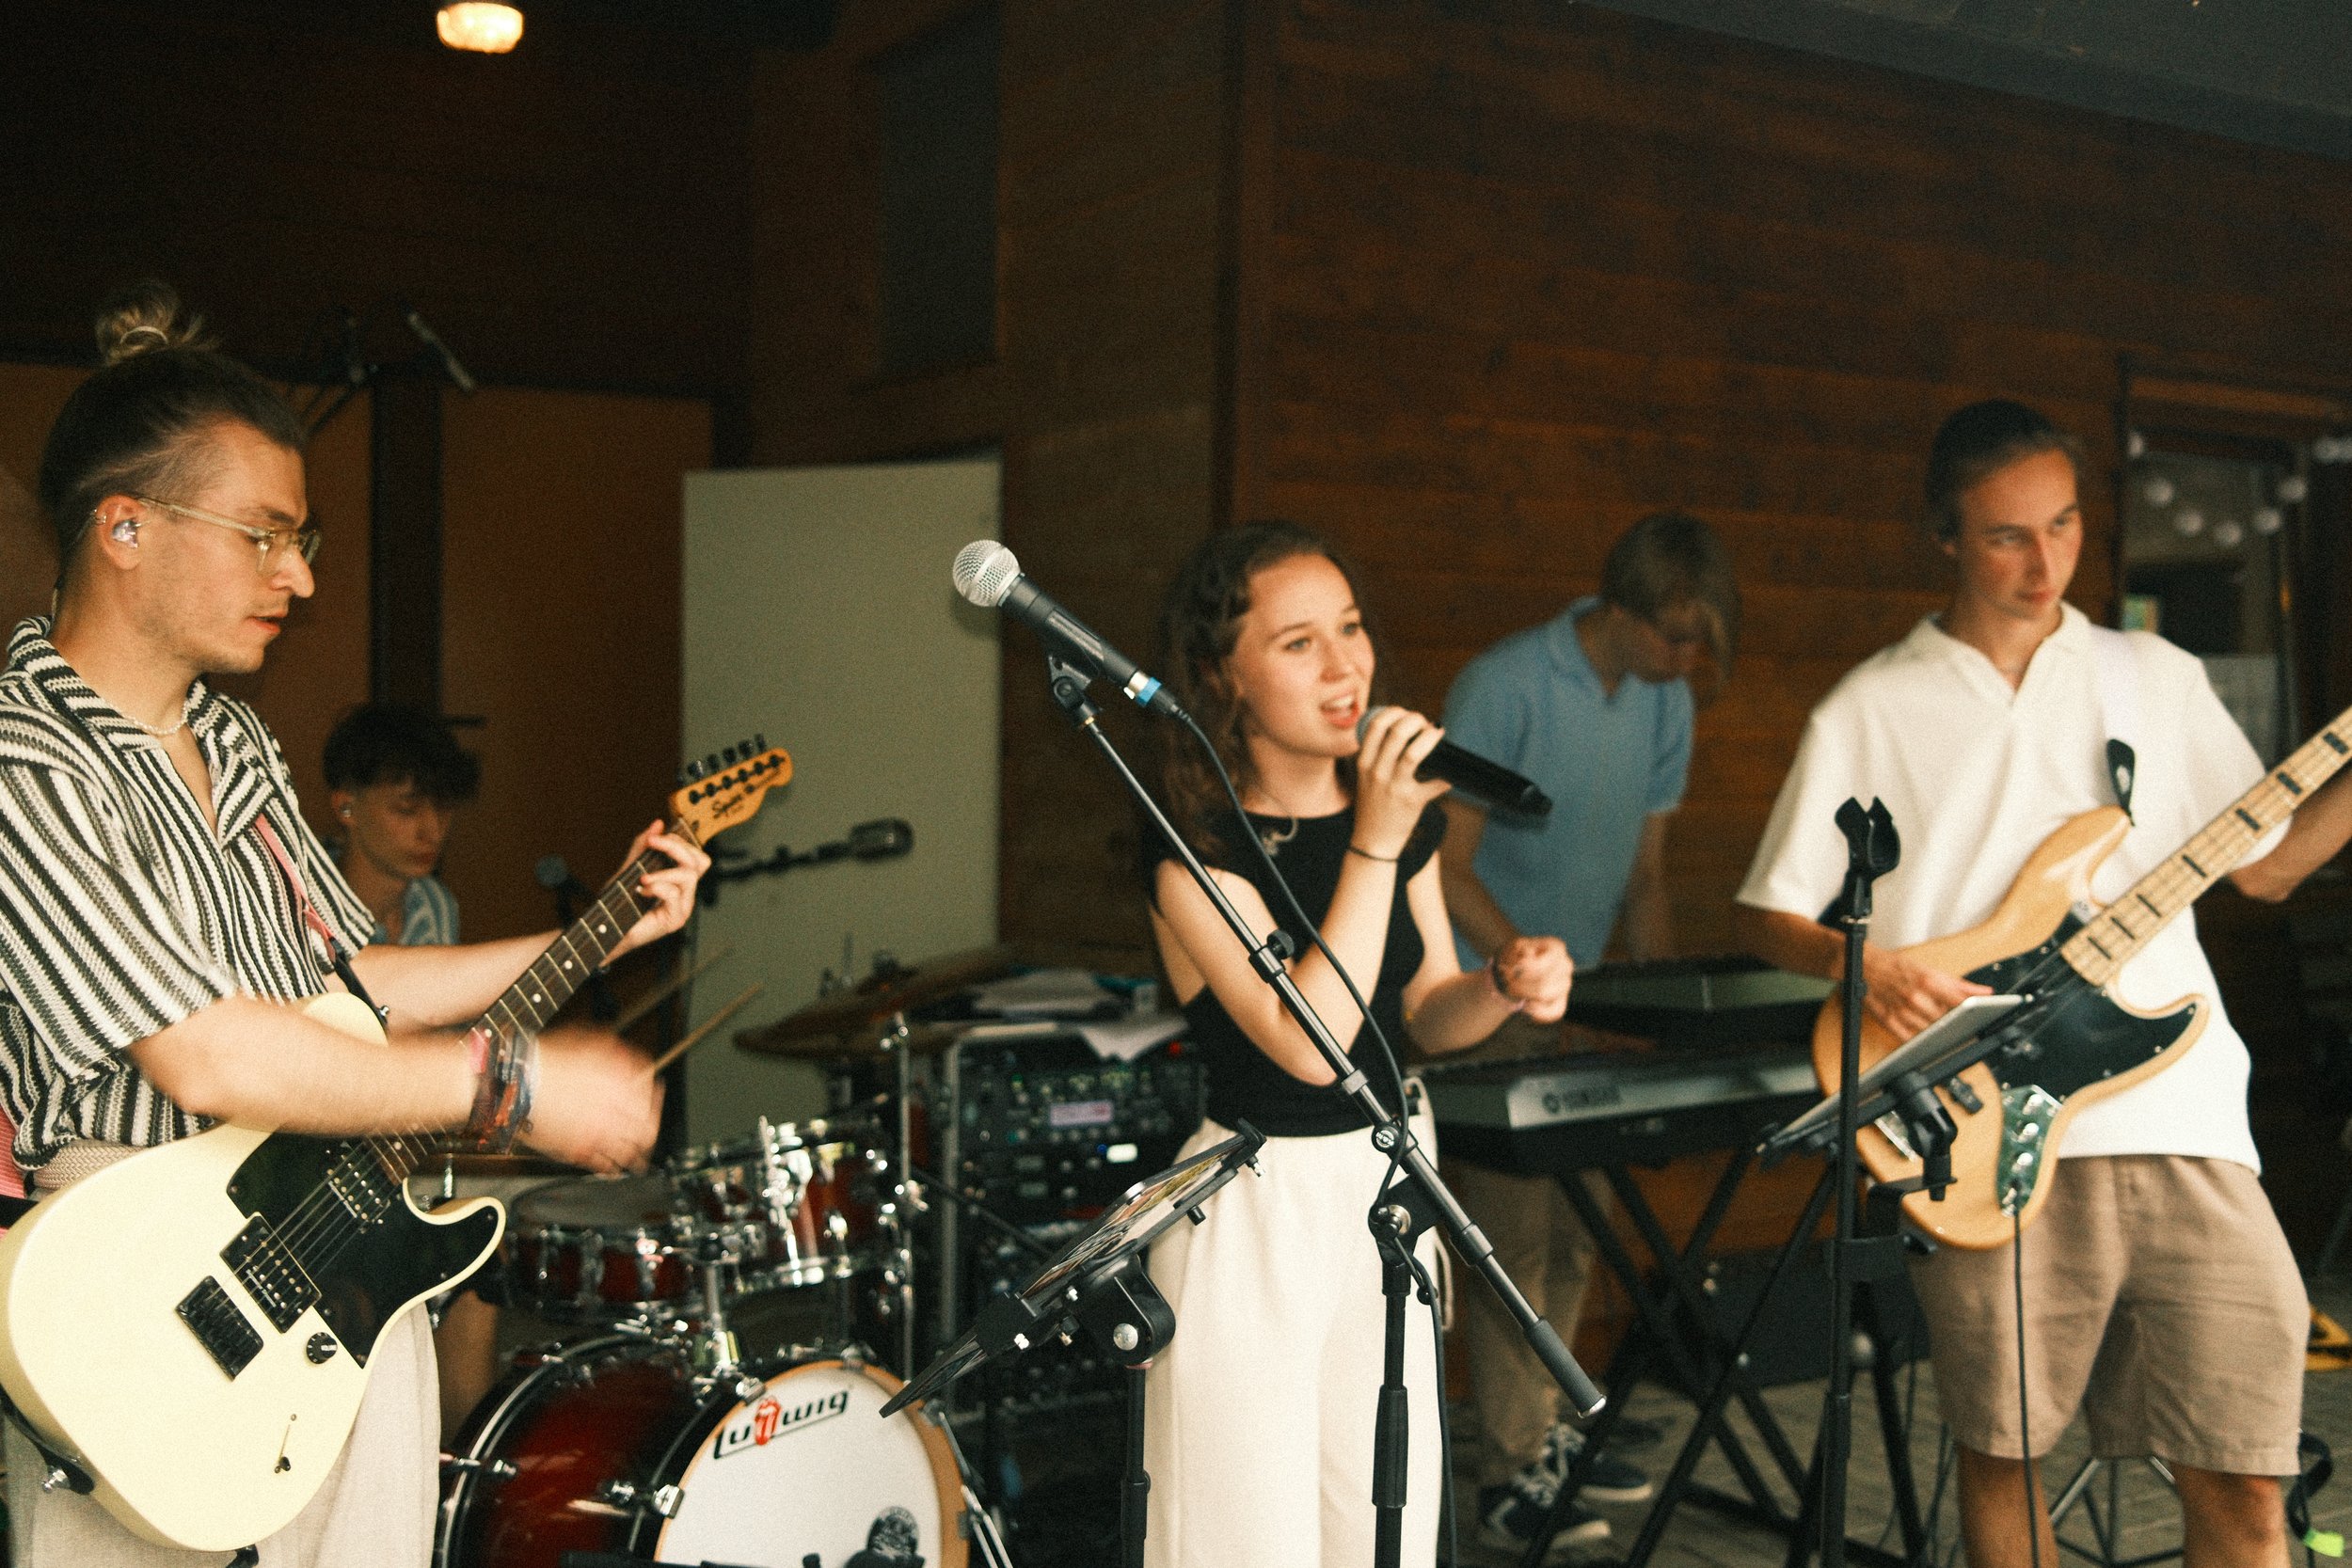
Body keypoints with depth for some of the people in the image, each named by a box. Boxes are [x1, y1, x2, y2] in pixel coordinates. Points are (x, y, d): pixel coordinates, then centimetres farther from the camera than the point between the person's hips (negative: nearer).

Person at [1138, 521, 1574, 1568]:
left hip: (1386, 1187, 6)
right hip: (1253, 1206, -6)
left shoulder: (1400, 811, 1)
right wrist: (1374, 845, -28)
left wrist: (1503, 988, -12)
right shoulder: (1198, 848, -19)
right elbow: (1310, 1044, -27)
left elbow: (1422, 1016, 10)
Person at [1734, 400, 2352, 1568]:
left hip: (2175, 1119, 2)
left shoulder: (2155, 677, 12)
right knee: (2001, 1450, 8)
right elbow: (1768, 915, 6)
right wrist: (1866, 963, -12)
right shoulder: (1869, 712, 4)